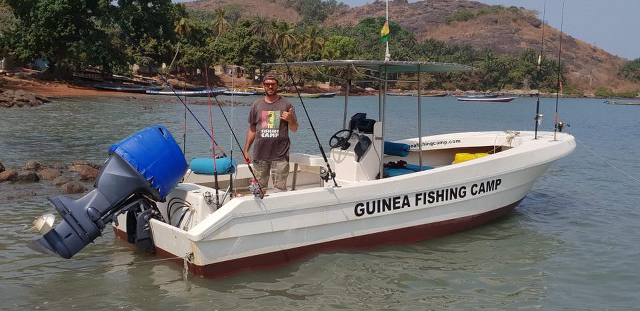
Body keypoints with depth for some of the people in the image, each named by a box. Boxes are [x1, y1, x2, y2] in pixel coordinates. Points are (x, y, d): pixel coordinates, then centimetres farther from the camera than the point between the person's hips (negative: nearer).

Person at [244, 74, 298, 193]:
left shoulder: (286, 104, 5)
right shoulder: (257, 105, 11)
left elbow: (294, 129, 7)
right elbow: (252, 129, 14)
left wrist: (290, 120, -15)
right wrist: (246, 150, 11)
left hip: (280, 156, -2)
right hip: (260, 155, 2)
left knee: (280, 188, -2)